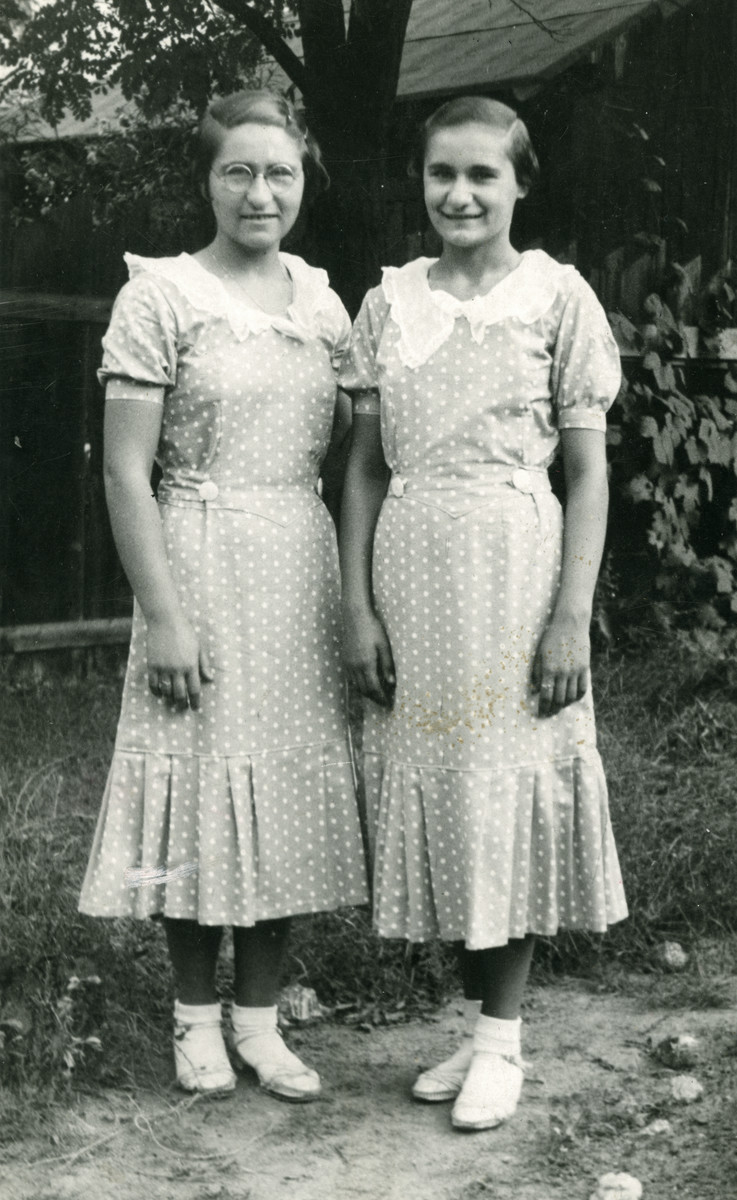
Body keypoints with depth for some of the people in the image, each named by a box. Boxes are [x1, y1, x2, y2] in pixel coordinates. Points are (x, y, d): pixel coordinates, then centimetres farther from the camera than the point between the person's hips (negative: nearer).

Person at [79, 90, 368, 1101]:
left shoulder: (322, 301, 8)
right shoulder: (162, 296, -6)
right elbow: (126, 470, -10)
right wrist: (162, 612, -15)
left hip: (303, 571, 5)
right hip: (201, 562, -4)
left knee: (288, 782, 8)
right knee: (202, 777, 3)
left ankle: (260, 1018, 22)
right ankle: (197, 1016, 21)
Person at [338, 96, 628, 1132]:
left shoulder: (557, 295, -1)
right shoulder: (390, 301, 8)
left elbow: (587, 472, -3)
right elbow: (366, 465, 8)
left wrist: (572, 618, -10)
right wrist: (358, 606, 0)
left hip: (514, 564, -3)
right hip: (411, 576, 3)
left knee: (512, 795, 1)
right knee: (435, 787, 7)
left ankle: (502, 1043, 13)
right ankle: (478, 1026, 21)